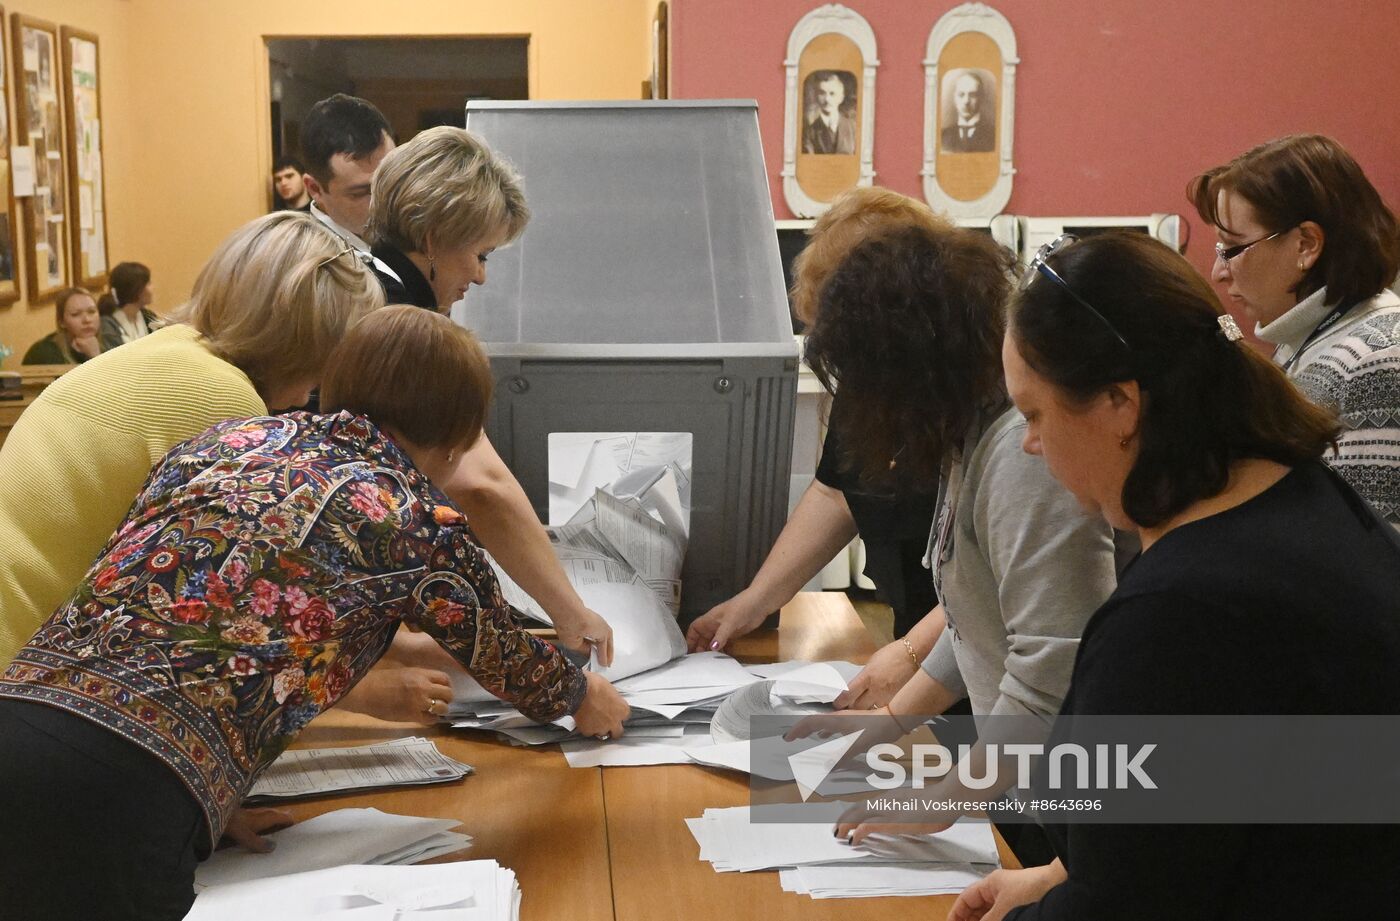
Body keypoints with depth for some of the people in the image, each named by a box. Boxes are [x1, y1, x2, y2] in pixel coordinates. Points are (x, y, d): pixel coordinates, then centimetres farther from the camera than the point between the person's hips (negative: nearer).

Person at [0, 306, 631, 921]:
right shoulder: (417, 520, 3)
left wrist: (362, 679, 50)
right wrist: (581, 695, 44)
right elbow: (509, 661, 21)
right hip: (122, 785, -6)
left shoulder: (224, 439, 18)